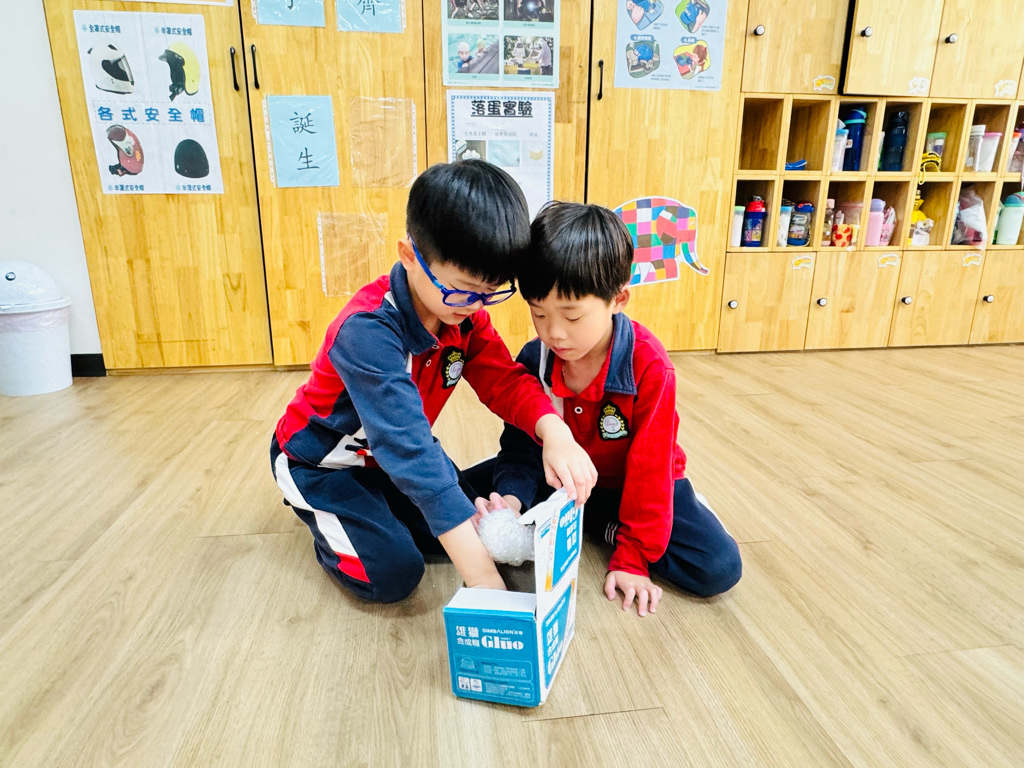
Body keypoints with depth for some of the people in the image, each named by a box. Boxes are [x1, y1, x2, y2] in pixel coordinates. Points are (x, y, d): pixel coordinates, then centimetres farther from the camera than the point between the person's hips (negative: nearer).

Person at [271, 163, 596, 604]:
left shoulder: (464, 309, -15)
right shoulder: (366, 332, -39)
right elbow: (408, 450, -46)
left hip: (393, 449, 7)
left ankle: (377, 505, 20)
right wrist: (479, 572, -48)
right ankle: (326, 521, 13)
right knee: (392, 575, -18)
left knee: (482, 529, -3)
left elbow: (504, 381, -20)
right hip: (320, 461, -6)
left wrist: (555, 432, -43)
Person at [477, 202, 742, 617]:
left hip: (629, 484, -2)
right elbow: (521, 447, -12)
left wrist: (632, 559, -19)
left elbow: (648, 467, -22)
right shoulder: (533, 360, -17)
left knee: (719, 568, -20)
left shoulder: (649, 367, -28)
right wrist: (512, 497, -34)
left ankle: (604, 526, -3)